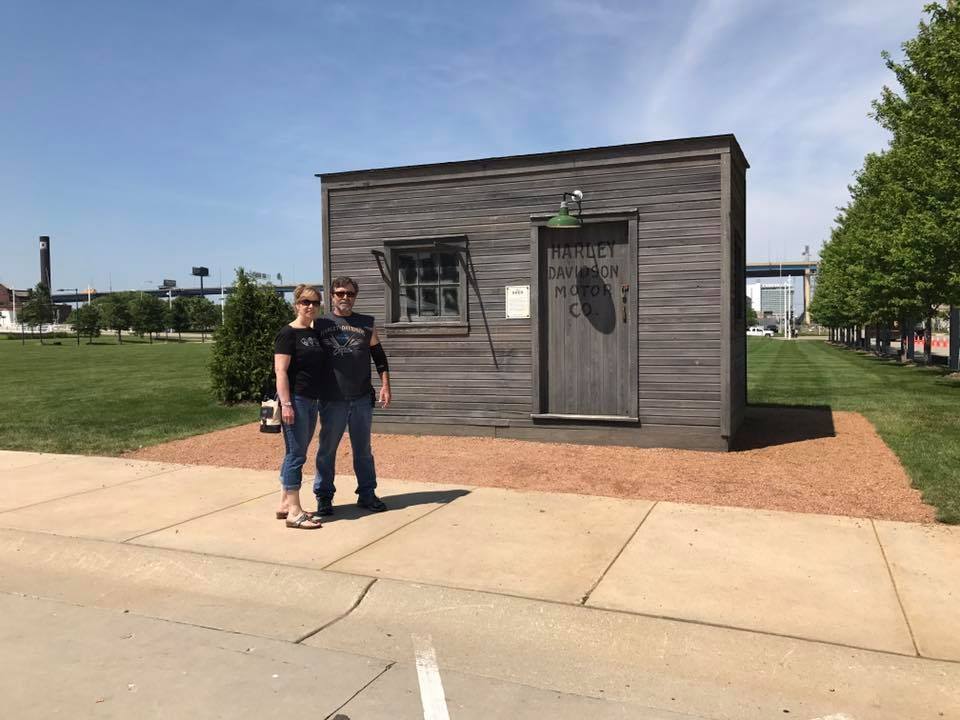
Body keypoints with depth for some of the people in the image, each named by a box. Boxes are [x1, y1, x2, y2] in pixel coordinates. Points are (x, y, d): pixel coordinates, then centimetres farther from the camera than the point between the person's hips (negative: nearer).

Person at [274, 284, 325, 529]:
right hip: (296, 400, -8)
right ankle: (294, 512, -1)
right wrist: (286, 404, -21)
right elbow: (281, 372, -15)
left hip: (312, 401, 8)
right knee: (296, 455, -5)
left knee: (296, 454, 13)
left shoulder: (315, 333, 13)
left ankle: (285, 504, 23)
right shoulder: (288, 334, -10)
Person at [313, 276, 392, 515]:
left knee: (363, 450, 11)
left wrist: (385, 386, 3)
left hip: (362, 399, 2)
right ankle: (324, 497, 17)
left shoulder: (366, 324, 8)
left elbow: (379, 357, 11)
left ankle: (367, 494, 22)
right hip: (332, 400, -2)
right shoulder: (320, 324, 4)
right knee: (327, 450, 6)